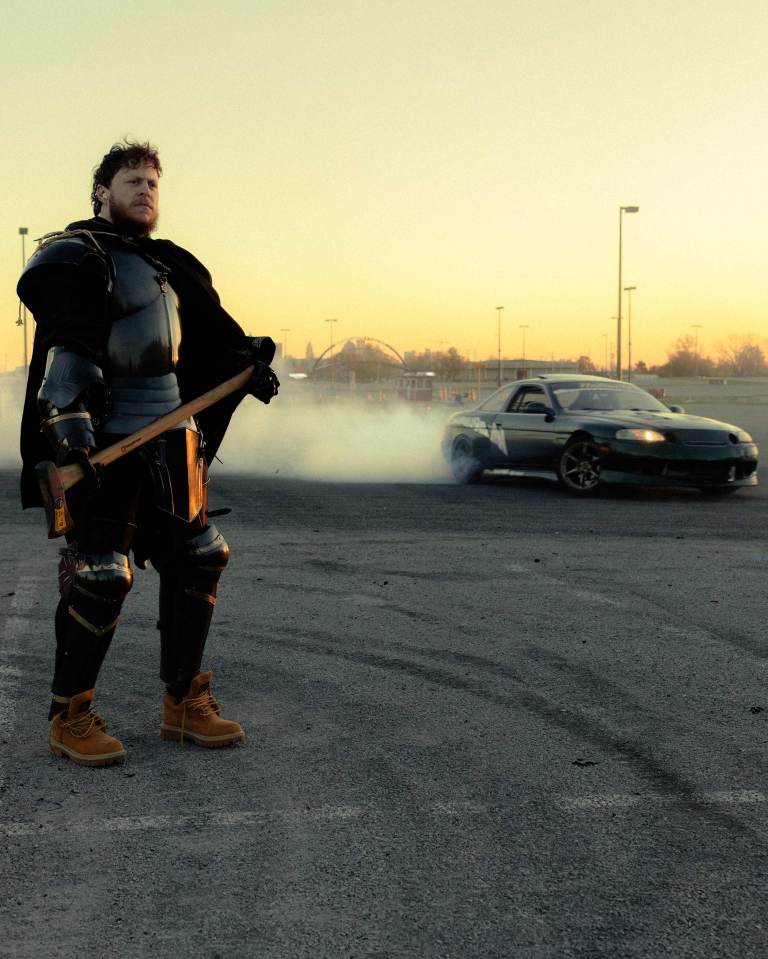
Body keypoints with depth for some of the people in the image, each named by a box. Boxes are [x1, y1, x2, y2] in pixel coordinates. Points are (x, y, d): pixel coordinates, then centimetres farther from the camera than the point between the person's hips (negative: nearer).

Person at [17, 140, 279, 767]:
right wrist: (68, 421, -31)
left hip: (173, 437, 8)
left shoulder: (167, 265, 20)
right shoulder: (77, 258, -5)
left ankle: (184, 704, 20)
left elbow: (209, 332, 23)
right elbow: (66, 347, -18)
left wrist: (248, 360, 5)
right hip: (108, 443, -8)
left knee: (197, 560, 9)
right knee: (100, 576, -10)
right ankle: (69, 717, 6)